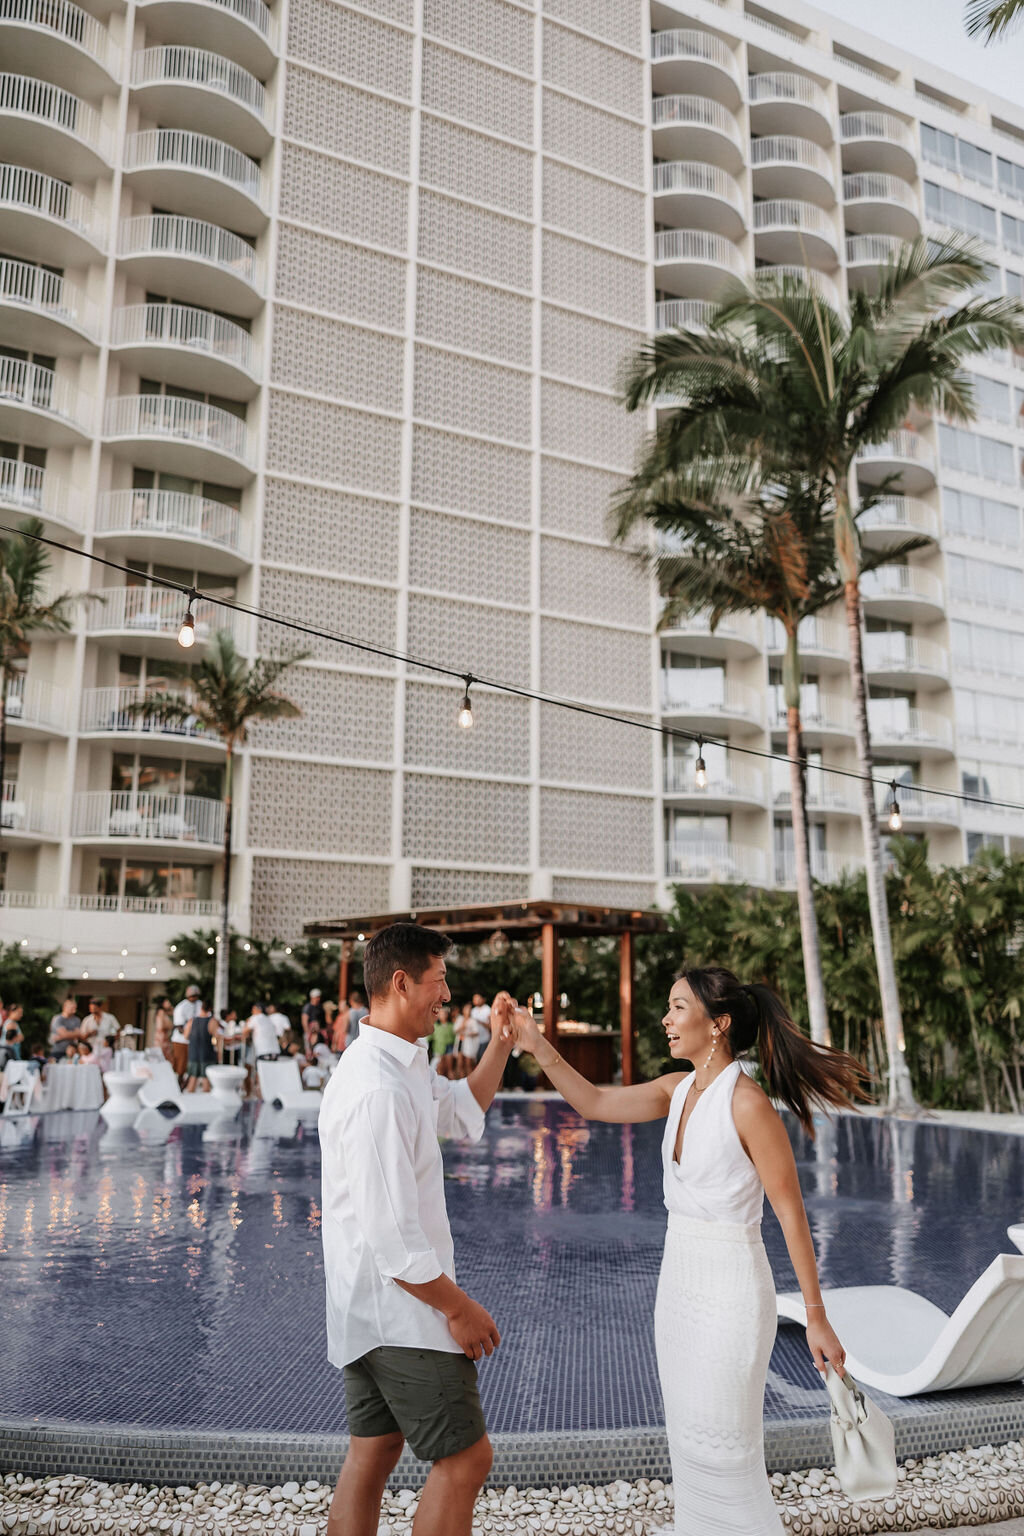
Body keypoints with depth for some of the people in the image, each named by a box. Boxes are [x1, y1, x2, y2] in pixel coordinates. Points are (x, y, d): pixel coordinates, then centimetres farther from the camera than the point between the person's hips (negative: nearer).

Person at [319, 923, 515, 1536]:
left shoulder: (403, 1067, 7)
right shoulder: (377, 1090, -26)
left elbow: (463, 1113, 24)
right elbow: (390, 1234, -26)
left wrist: (501, 1045, 12)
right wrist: (458, 1307, -16)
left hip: (369, 1314, 10)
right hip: (402, 1313, -10)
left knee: (372, 1455, 17)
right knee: (466, 1460, 0)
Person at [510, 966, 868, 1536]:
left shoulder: (747, 1103, -20)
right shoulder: (679, 1089, 2)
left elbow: (792, 1214, -17)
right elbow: (595, 1103, 3)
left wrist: (817, 1318, -13)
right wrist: (539, 1047, -7)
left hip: (730, 1289, -8)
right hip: (680, 1280, 8)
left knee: (720, 1447, 5)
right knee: (687, 1439, 19)